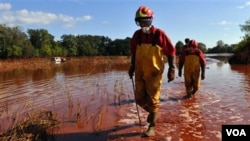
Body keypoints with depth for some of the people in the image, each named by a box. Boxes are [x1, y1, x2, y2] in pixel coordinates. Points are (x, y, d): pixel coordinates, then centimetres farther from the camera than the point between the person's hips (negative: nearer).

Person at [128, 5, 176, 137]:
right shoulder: (137, 35, 1)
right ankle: (151, 112, 42)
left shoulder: (159, 34, -11)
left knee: (153, 100, 2)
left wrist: (171, 69, -9)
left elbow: (171, 52, -6)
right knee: (139, 98, 12)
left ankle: (151, 127, 16)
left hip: (154, 73, -4)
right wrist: (132, 66, 15)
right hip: (140, 72, 5)